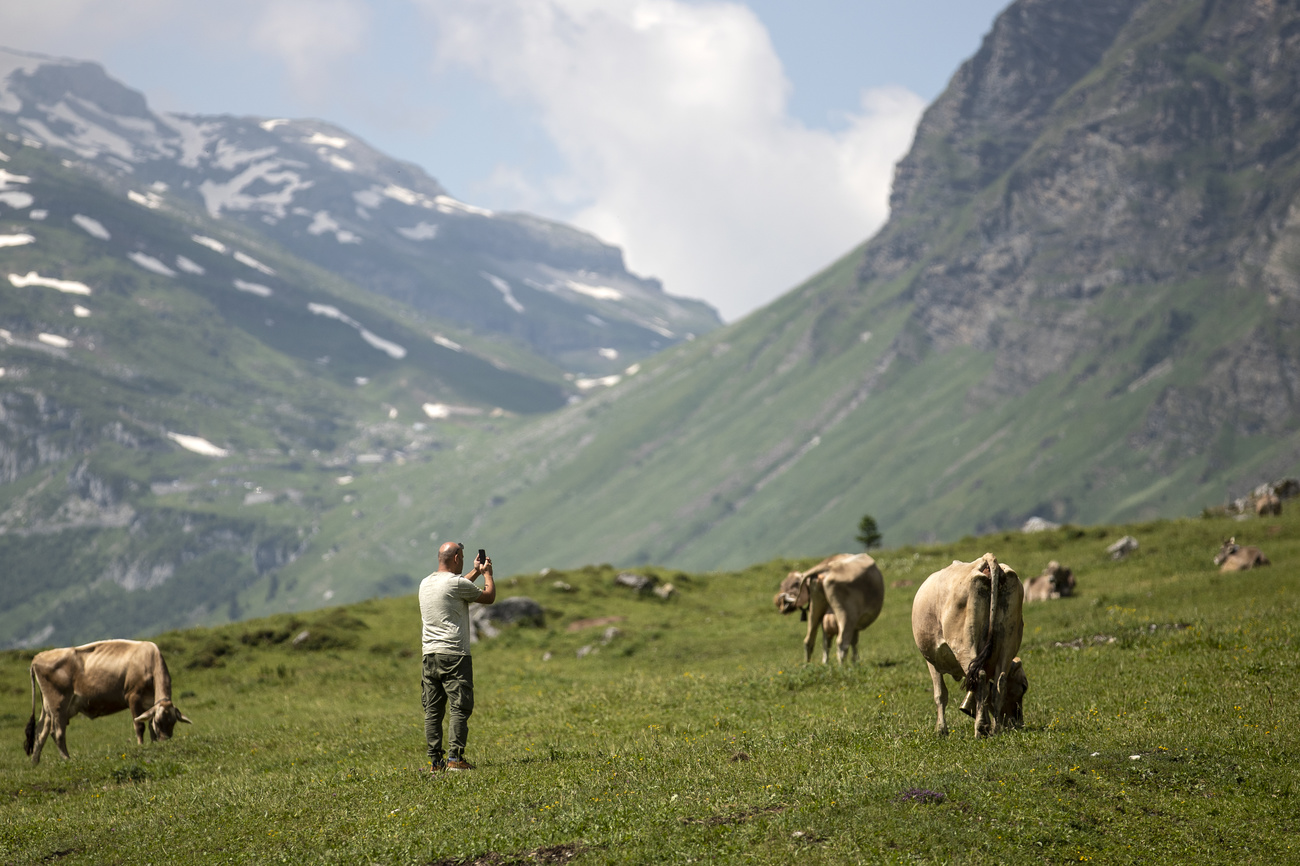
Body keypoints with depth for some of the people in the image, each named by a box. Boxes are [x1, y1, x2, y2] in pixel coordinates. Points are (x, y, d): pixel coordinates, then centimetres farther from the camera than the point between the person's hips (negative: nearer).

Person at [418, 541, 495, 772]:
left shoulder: (426, 584, 14)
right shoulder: (456, 583, -9)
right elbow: (489, 596, 2)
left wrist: (475, 572, 37)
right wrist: (487, 573, 19)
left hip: (429, 654, 7)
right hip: (454, 654, -7)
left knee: (432, 710, 7)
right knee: (460, 708, -5)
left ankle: (435, 760, 6)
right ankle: (455, 758, -10)